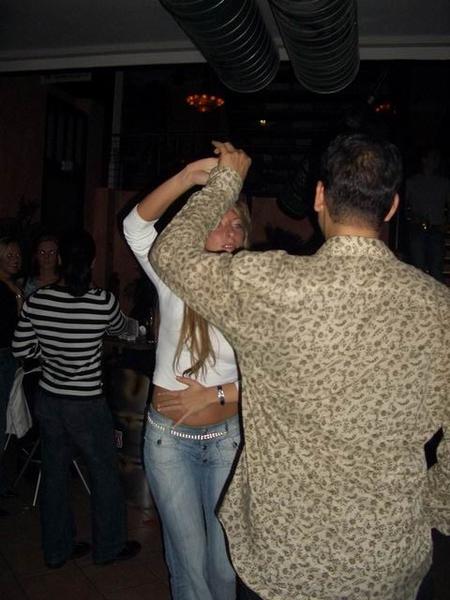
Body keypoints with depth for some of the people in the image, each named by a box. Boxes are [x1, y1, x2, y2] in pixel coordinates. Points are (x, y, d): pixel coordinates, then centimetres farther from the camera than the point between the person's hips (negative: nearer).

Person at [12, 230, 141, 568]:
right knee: (105, 474, 15)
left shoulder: (36, 301, -8)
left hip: (49, 400, 4)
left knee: (55, 473, 18)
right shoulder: (103, 301, -17)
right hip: (87, 405, -4)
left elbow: (21, 349, 0)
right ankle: (109, 547, 30)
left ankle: (58, 549, 34)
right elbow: (119, 328, 5)